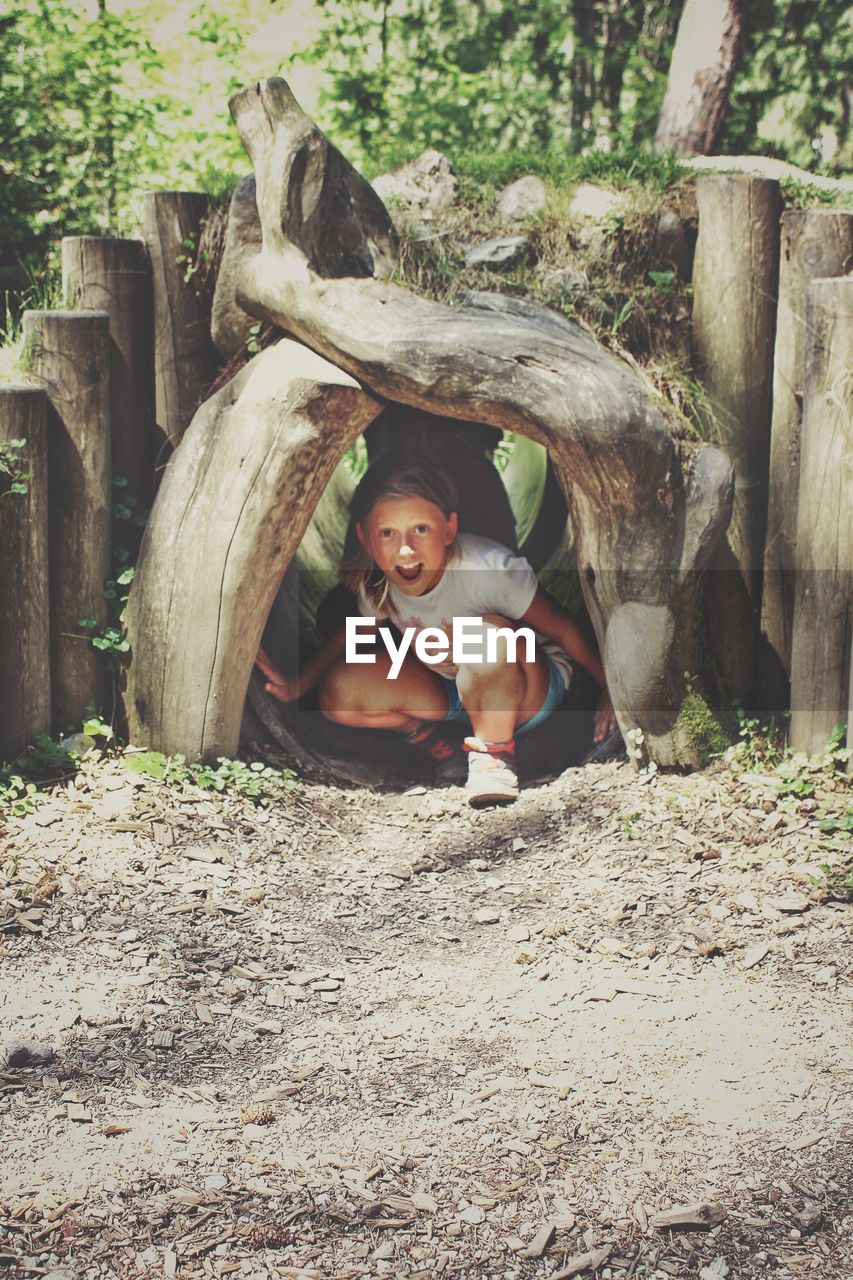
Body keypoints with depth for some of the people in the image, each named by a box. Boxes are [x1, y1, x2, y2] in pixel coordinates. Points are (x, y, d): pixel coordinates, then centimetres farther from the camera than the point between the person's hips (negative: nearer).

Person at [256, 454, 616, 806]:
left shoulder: (491, 571, -31)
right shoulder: (376, 583, -16)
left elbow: (564, 630, -20)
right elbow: (351, 635, 5)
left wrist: (612, 691, -15)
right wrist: (297, 685, -6)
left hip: (530, 692, -5)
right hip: (451, 690, 5)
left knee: (490, 634, -40)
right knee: (339, 690, -18)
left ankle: (494, 752, -18)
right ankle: (427, 732, 6)